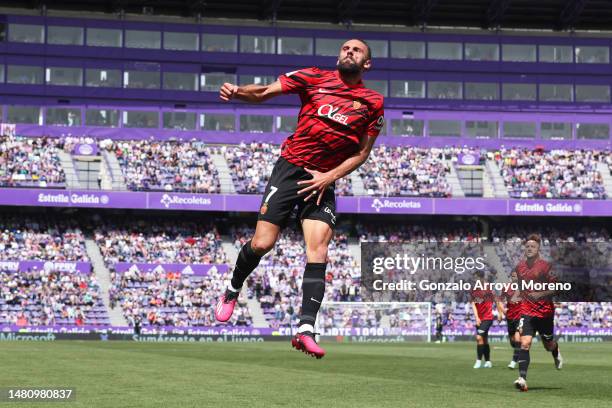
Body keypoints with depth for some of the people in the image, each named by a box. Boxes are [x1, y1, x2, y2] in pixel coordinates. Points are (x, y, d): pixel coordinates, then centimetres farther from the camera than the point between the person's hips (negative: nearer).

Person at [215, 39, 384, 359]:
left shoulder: (373, 102, 5)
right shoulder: (314, 78, 2)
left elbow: (361, 153, 8)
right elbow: (264, 92, -3)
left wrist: (329, 177, -7)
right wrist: (237, 92, -24)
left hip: (324, 181, 1)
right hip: (291, 167, -1)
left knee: (318, 250, -15)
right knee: (261, 244, -8)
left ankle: (306, 329, -19)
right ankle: (232, 292, 22)